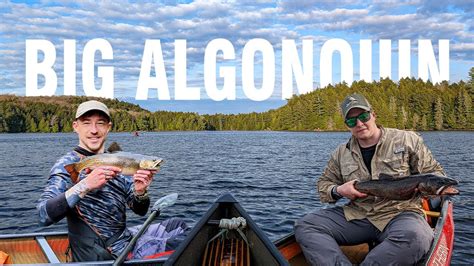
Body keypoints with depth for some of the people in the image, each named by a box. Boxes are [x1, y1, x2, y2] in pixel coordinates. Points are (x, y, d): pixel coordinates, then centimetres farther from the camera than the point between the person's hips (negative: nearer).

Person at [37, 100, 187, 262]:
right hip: (106, 255, -7)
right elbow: (44, 216, -28)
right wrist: (85, 185, -38)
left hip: (125, 238, 7)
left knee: (179, 225, 21)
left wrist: (140, 192, -18)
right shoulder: (67, 165, -14)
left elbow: (140, 211, 3)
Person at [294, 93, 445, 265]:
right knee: (304, 226, -15)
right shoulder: (341, 153, 11)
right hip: (355, 215, 3)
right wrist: (338, 191, -4)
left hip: (399, 213, -2)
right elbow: (324, 184, 20)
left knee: (414, 237, -39)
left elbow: (436, 173, 7)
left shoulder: (407, 140, 3)